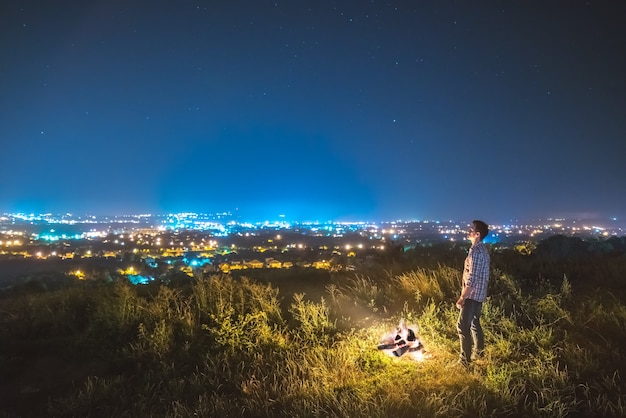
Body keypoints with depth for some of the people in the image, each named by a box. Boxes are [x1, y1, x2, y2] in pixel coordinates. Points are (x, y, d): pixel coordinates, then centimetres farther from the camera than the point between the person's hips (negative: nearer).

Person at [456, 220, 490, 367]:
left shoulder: (475, 251, -22)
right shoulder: (483, 250, 9)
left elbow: (472, 278, -24)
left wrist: (462, 297, -19)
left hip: (472, 295, -10)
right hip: (479, 294, 10)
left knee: (463, 326, -4)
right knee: (474, 323, 21)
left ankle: (464, 360, 2)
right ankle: (478, 352, 33)